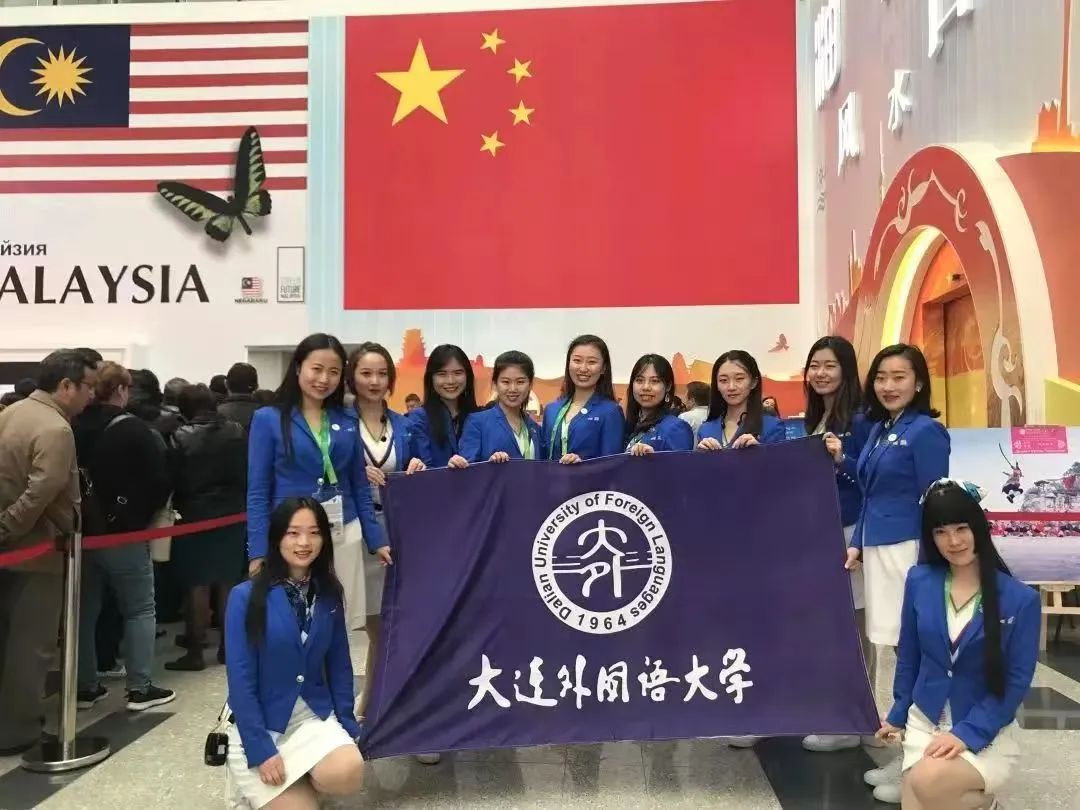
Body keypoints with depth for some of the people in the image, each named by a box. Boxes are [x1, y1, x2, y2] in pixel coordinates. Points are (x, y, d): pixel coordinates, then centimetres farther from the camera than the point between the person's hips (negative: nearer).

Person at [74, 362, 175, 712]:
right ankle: (140, 689, 5)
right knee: (140, 610, 5)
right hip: (123, 533, -5)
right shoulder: (133, 429, -13)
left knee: (85, 611, 14)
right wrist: (142, 515, 1)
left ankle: (85, 686, 20)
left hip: (82, 532, 5)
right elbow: (161, 480, -15)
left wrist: (80, 515, 15)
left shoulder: (73, 428, 1)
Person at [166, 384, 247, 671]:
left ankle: (195, 653, 4)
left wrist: (178, 507, 8)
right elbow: (247, 474, 5)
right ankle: (227, 646, 19)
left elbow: (175, 479, -8)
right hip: (232, 515, 4)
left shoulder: (182, 437, -10)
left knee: (197, 585, 1)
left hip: (196, 516, -4)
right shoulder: (236, 432, 1)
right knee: (228, 582, 11)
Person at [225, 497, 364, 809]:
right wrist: (261, 748, -16)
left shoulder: (329, 593, 0)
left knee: (349, 774, -24)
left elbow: (339, 663, 7)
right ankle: (256, 785, 18)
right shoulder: (246, 596, -15)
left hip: (314, 715, 3)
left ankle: (304, 781, 9)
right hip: (260, 723, -3)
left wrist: (346, 724, 0)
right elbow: (240, 679, -14)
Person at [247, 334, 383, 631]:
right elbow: (258, 492, -4)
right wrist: (258, 553, -10)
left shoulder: (347, 421, 8)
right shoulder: (268, 419, -2)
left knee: (341, 624, 7)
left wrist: (377, 540, 7)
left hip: (344, 535, 3)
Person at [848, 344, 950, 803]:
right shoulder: (877, 428, 13)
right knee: (889, 651, 12)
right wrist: (857, 543, 12)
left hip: (909, 550, -8)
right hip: (877, 550, 8)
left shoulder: (926, 431, -9)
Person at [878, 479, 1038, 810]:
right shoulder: (919, 581, -4)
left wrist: (967, 734, -20)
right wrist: (897, 715, 13)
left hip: (988, 732, -3)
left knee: (929, 781, -29)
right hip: (924, 721, 4)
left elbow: (1017, 682, -11)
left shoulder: (1020, 599, -13)